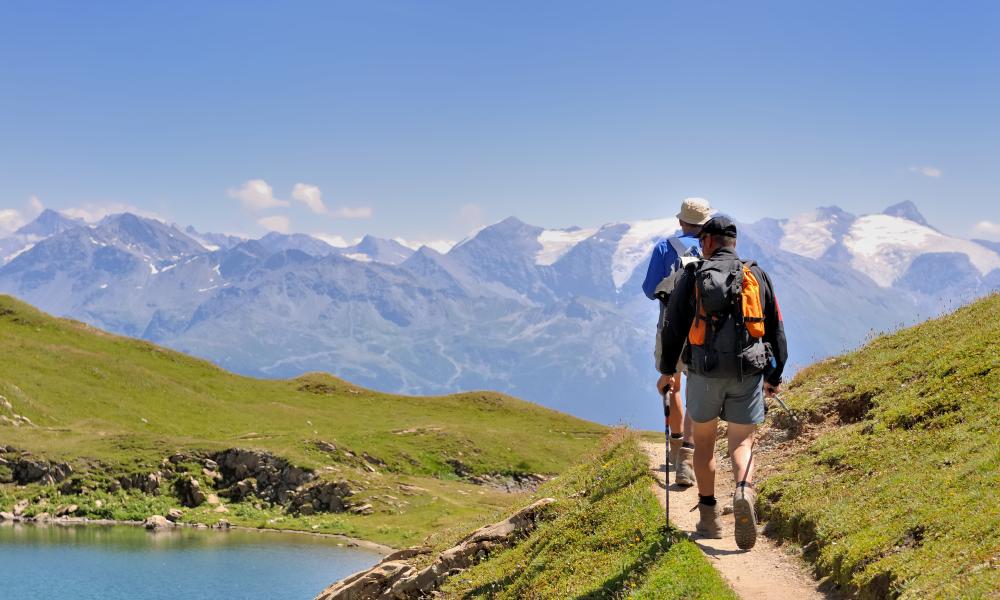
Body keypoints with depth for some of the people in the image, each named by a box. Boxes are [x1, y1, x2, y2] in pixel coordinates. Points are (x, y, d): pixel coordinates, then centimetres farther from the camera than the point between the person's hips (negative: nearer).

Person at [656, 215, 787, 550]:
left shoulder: (693, 277, 1)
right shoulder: (757, 277, 8)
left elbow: (674, 326, 3)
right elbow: (775, 329, 10)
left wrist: (667, 371, 13)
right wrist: (774, 376, 18)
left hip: (705, 372, -1)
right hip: (748, 373, 1)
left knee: (703, 441, 14)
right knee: (742, 442, 4)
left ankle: (708, 517, 14)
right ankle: (744, 490, -27)